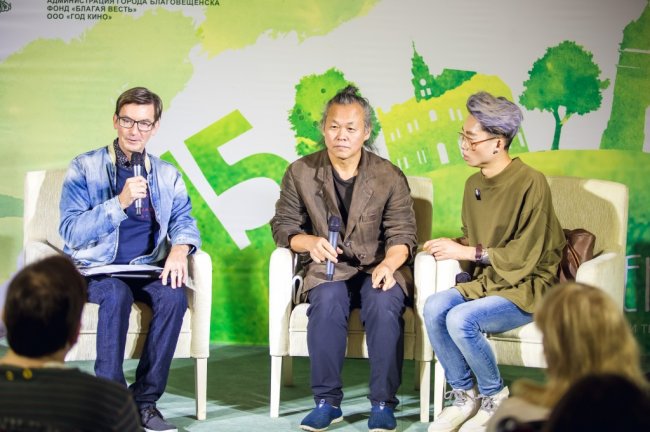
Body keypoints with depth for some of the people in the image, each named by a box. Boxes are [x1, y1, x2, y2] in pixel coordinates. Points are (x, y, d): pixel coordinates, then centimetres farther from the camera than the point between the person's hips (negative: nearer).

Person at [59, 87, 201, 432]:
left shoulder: (167, 175, 12)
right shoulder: (84, 168, -1)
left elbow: (183, 219, 4)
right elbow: (71, 232, -11)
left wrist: (179, 249, -20)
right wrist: (120, 202, -24)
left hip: (145, 268, 3)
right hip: (94, 268, -3)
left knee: (174, 296, -28)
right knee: (117, 293, -35)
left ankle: (145, 400, -17)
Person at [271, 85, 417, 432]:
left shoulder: (389, 177, 0)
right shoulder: (300, 173, 3)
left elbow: (402, 232, -3)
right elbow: (283, 226, 7)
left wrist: (389, 264, -25)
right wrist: (310, 242, -15)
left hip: (378, 267, 0)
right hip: (328, 269, 1)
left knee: (384, 304, -34)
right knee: (327, 302, -34)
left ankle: (383, 404, -22)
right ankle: (327, 401, -21)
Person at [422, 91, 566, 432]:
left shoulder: (530, 184, -16)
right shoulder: (474, 184, 7)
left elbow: (525, 256, -18)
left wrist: (468, 252, -20)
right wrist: (453, 246, -3)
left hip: (527, 288, -7)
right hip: (485, 282, 7)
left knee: (461, 319, -31)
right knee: (434, 307, -23)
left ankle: (495, 397, -5)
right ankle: (463, 397, -6)